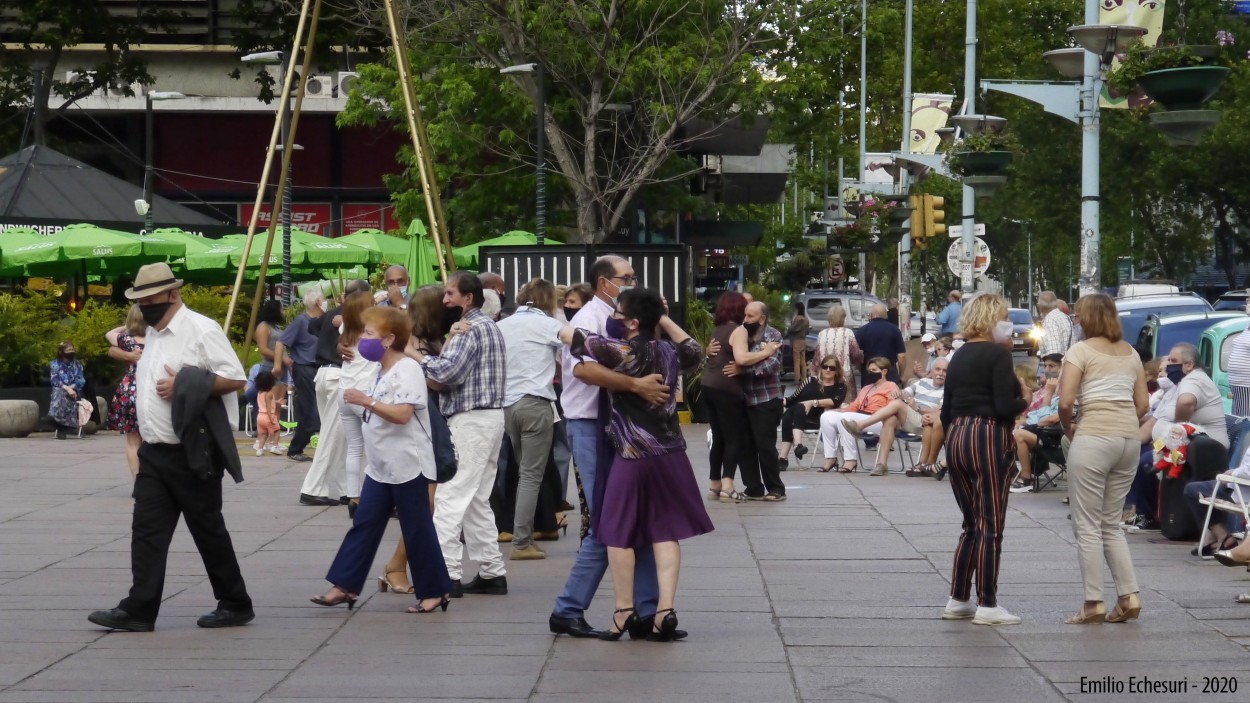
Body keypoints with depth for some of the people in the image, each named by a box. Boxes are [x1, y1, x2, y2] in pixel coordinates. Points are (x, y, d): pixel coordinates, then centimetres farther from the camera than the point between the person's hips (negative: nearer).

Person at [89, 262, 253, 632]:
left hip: (193, 453, -8)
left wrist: (185, 386, -20)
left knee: (208, 531, 2)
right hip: (155, 452, 8)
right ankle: (139, 610, 0)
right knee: (147, 531, 1)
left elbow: (236, 379, -16)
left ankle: (235, 605, 15)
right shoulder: (153, 334, 14)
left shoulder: (200, 330, -11)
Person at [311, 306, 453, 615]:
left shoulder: (407, 369, -15)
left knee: (417, 529, -2)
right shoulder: (383, 370, 14)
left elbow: (402, 414, -27)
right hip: (380, 467, 9)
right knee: (364, 526, 7)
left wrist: (367, 401, -31)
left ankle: (434, 591, 8)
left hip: (408, 466, -9)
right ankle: (345, 585, 8)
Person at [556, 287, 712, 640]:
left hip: (634, 455, -6)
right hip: (671, 452, 6)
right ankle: (666, 608, -3)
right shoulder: (669, 352, 4)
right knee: (666, 531, 6)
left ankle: (624, 611, 10)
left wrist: (565, 328, 13)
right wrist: (664, 318, 20)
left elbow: (568, 334, -10)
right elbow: (694, 351, 28)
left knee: (619, 532, 7)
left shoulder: (623, 352, -15)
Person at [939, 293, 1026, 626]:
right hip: (988, 439, -8)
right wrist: (1023, 402, 2)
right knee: (991, 526, -3)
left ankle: (958, 600, 17)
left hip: (956, 439, 8)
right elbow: (1004, 407, -18)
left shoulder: (959, 356, 13)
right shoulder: (998, 354, -9)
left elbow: (946, 411, 15)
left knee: (972, 524, 16)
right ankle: (987, 605, -2)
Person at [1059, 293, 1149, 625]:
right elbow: (1143, 404, 13)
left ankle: (1094, 603, 0)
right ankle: (1129, 596, 8)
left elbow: (1065, 401, -12)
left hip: (1093, 438, -6)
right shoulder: (1131, 353, 14)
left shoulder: (1080, 350, -4)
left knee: (1087, 525, 1)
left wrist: (1067, 429, 5)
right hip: (1129, 439, 6)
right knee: (1112, 523, 16)